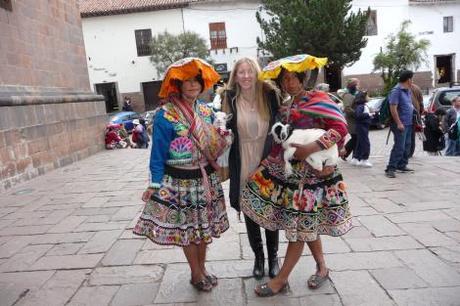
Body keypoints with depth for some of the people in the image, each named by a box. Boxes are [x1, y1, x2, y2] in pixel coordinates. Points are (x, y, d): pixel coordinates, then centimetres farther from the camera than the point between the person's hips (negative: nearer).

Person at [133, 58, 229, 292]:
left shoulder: (206, 111, 4)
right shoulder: (165, 115, -14)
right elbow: (158, 153, -11)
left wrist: (217, 169, 13)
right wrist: (154, 185, -12)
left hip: (206, 178, 6)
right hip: (180, 181, -5)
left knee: (205, 226, 16)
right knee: (186, 228, 8)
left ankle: (202, 268, 37)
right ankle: (196, 274, 29)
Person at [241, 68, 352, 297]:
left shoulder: (318, 99, -7)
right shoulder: (285, 108, 13)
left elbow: (341, 128, -17)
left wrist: (310, 149, -26)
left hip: (309, 171, -7)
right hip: (286, 168, 7)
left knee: (299, 225, 3)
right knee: (306, 222, 15)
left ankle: (281, 280, 14)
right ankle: (321, 267, 35)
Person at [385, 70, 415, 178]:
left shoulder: (407, 90, 14)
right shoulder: (396, 90, -13)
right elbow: (393, 108, -19)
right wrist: (399, 123, -20)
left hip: (408, 123, 9)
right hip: (400, 124, -9)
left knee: (407, 146, 14)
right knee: (399, 147, -11)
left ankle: (402, 165, 23)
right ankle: (390, 168, -8)